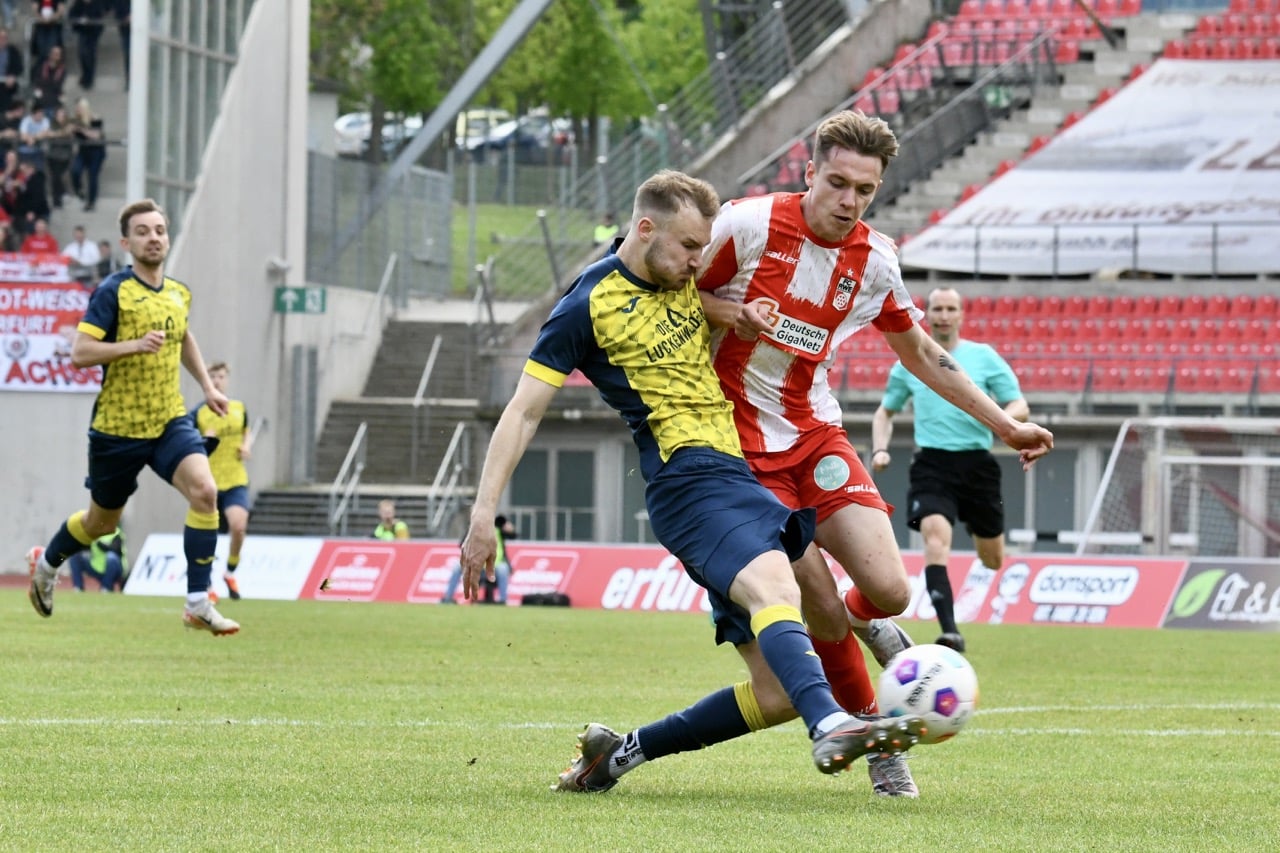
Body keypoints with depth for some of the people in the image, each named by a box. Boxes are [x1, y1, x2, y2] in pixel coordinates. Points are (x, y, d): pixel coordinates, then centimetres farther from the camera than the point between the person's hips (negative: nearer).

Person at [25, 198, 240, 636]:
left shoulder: (179, 293, 6)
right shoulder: (113, 292, -13)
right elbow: (79, 353, -20)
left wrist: (207, 386, 23)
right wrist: (134, 345, -31)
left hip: (169, 420, 4)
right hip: (118, 426, -4)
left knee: (204, 490, -21)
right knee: (102, 521, 12)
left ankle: (198, 602, -17)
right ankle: (46, 563, 45)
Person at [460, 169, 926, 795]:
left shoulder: (687, 278, 16)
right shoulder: (589, 305, -3)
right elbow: (524, 411, -2)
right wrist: (483, 514, -10)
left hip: (749, 474, 8)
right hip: (690, 480, -8)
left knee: (777, 692, -1)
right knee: (774, 587, -38)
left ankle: (619, 751, 12)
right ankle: (831, 727, -63)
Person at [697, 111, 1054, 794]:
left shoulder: (874, 262, -1)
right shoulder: (748, 224, -14)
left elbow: (920, 352, 14)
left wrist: (1006, 424, 12)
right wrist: (732, 313, -22)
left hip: (816, 434, 4)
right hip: (741, 445, -4)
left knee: (888, 590, -13)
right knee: (822, 610, -11)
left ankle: (867, 620, 26)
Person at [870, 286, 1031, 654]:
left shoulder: (984, 357, 4)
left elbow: (1020, 408, 2)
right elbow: (885, 412, 23)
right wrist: (880, 449, 4)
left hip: (977, 463, 0)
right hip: (932, 465, 0)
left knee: (993, 559, 10)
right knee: (935, 536, -26)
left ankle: (987, 569, 50)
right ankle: (950, 632, -31)